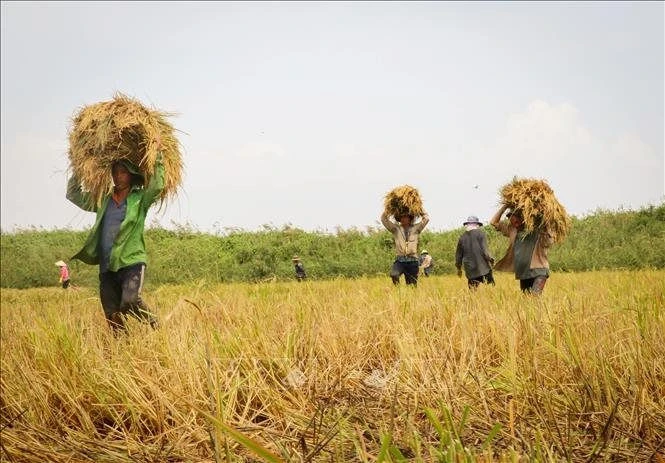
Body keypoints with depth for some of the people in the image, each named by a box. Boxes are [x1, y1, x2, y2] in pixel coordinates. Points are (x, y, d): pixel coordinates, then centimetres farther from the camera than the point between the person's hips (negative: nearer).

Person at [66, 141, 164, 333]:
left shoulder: (140, 199, 5)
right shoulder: (103, 201, 18)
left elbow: (157, 186, -14)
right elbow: (73, 194, 26)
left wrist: (157, 156, -12)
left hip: (132, 262, -5)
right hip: (107, 267, 5)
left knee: (131, 301, -28)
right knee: (113, 318, 2)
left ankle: (156, 328, -6)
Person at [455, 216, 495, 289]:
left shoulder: (462, 237, 9)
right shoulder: (480, 233, -2)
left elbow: (458, 255, 15)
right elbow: (484, 249, -11)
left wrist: (459, 269, 26)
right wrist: (489, 258, 4)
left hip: (470, 270, 3)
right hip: (483, 267, -3)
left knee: (472, 289, 6)